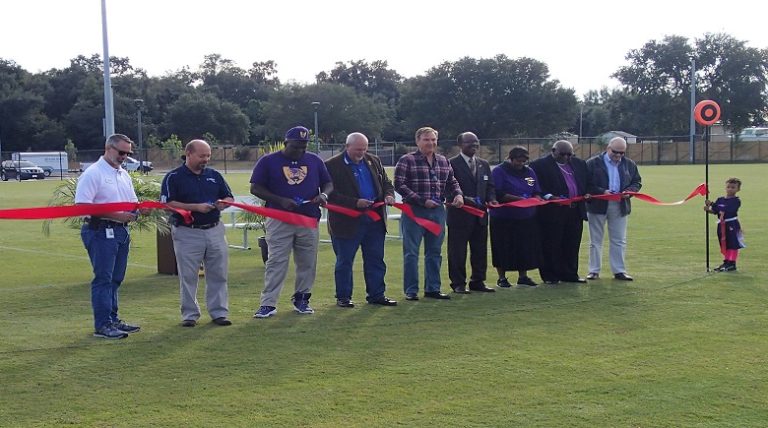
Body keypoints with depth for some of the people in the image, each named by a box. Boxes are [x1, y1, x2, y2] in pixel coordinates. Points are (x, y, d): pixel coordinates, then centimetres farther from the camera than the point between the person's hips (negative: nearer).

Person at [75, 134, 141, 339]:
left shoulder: (124, 175, 16)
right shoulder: (93, 174, -10)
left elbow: (133, 202, 24)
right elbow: (82, 206, -18)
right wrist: (115, 215, -21)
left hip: (121, 231, 8)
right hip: (101, 231, -8)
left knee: (115, 279, 13)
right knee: (103, 279, -6)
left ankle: (112, 320, 22)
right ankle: (102, 325, -3)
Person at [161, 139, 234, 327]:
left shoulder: (214, 175, 11)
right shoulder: (173, 177, -4)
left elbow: (229, 197, 17)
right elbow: (168, 204, -12)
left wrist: (223, 203, -7)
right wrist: (196, 207, -18)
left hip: (215, 230, 4)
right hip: (187, 233, -4)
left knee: (218, 275, 6)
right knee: (188, 277, 3)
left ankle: (219, 312, 15)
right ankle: (190, 314, 13)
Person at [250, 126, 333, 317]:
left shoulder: (315, 161, 10)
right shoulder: (268, 161, 0)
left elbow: (328, 184, 16)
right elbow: (255, 188, -3)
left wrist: (323, 195, -8)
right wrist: (281, 200, -15)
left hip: (309, 219, 3)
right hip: (279, 220, -3)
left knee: (307, 263, 7)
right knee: (276, 262, -6)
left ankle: (301, 299, 21)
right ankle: (268, 303, -5)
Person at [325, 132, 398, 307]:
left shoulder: (373, 161, 11)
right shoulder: (332, 166, -8)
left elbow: (386, 183, 19)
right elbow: (331, 194, -14)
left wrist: (389, 195, -3)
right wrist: (355, 203, -22)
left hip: (375, 220, 5)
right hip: (347, 222, -5)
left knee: (376, 260, 9)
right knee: (344, 261, 5)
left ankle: (376, 294, 19)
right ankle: (343, 297, 15)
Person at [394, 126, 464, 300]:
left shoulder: (443, 161, 13)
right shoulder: (407, 161, -5)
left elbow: (452, 182, 22)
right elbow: (399, 185, -12)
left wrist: (458, 194, 0)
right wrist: (422, 201, -17)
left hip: (438, 211, 5)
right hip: (414, 211, -5)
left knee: (434, 252, 11)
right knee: (411, 252, -1)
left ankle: (432, 288, 20)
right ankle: (411, 291, 6)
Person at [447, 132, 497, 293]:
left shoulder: (484, 164, 16)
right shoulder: (452, 164, -6)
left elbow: (490, 186, 17)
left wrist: (491, 199, -2)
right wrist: (463, 199, -23)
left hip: (480, 214, 6)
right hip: (459, 213, -6)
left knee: (480, 250, 10)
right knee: (457, 251, -1)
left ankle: (477, 281, 20)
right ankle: (458, 283, 7)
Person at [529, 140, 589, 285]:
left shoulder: (579, 164, 14)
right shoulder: (540, 165, -5)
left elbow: (585, 183, 22)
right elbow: (536, 187, -10)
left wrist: (586, 194, 3)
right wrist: (549, 197, -21)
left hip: (575, 211, 5)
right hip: (552, 212, -5)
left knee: (572, 244, 9)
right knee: (551, 245, 0)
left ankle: (569, 274, 19)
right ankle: (550, 276, 8)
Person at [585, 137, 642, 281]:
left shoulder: (629, 164, 8)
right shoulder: (593, 163, -5)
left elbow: (637, 182, 14)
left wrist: (629, 191, -7)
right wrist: (602, 192, -20)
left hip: (620, 206, 3)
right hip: (598, 205, -3)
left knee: (619, 241, 5)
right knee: (596, 241, 5)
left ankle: (619, 270, 12)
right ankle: (594, 271, 12)